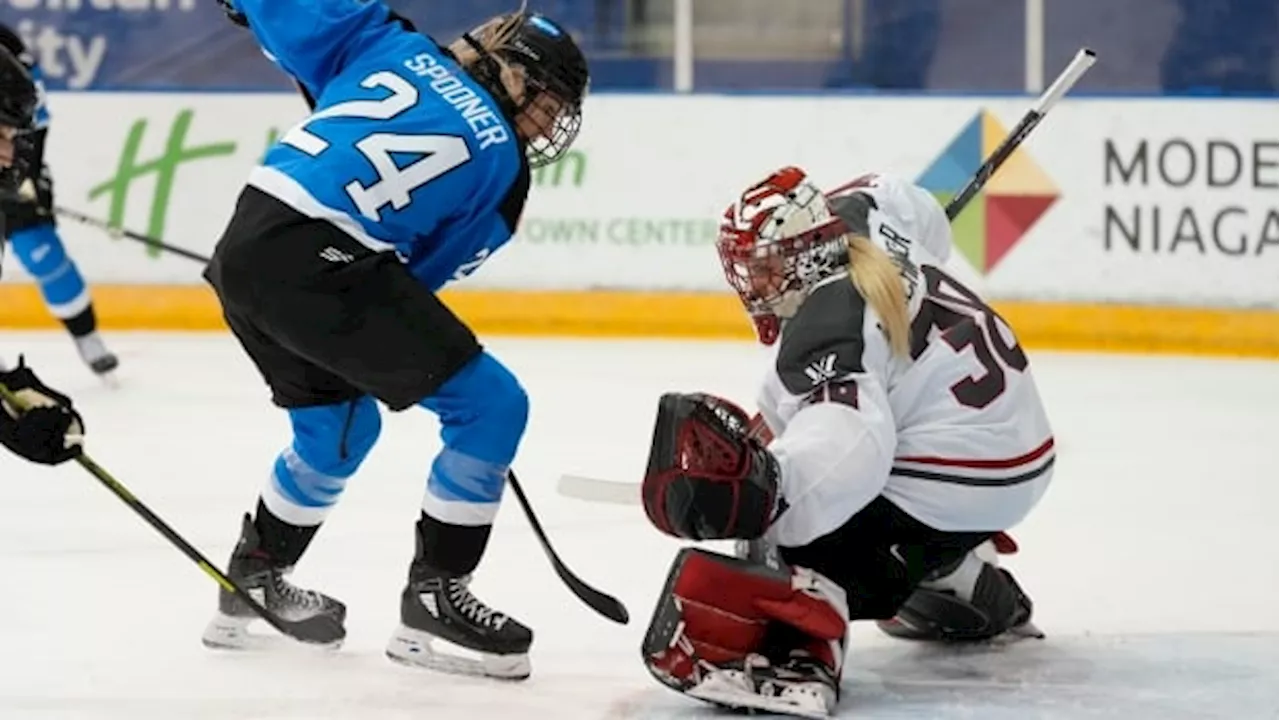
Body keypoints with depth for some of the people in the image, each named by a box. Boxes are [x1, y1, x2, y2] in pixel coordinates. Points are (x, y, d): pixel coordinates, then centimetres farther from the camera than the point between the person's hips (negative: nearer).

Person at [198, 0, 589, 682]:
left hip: (242, 246, 8)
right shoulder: (502, 165, 6)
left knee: (339, 426, 30)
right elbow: (427, 268, 11)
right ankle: (433, 599, 4)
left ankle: (250, 583, 42)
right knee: (491, 405, 0)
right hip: (320, 265, -8)